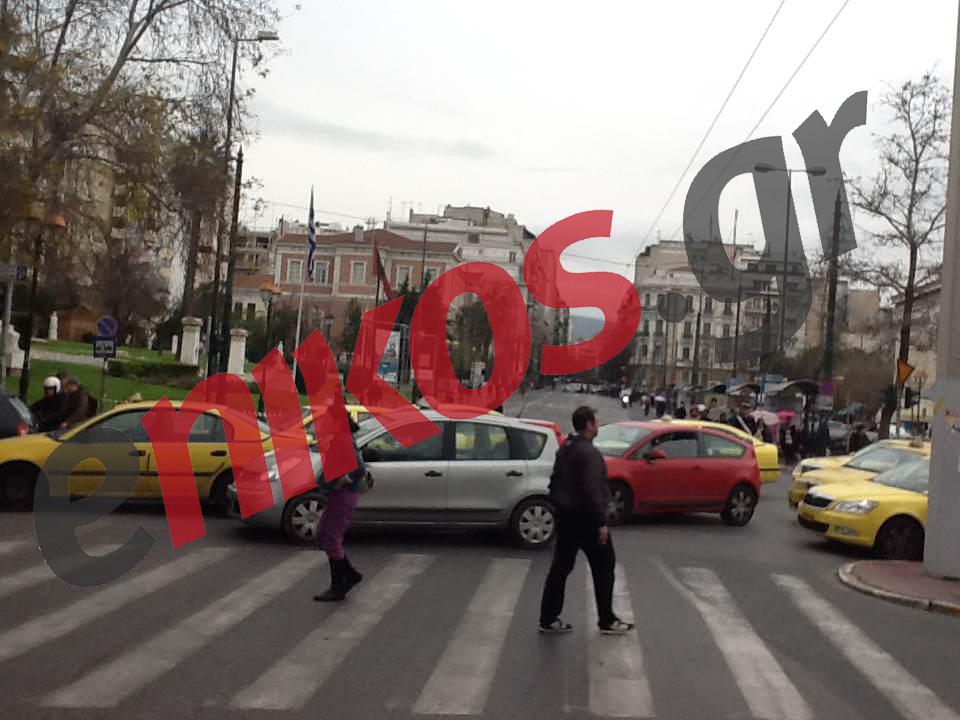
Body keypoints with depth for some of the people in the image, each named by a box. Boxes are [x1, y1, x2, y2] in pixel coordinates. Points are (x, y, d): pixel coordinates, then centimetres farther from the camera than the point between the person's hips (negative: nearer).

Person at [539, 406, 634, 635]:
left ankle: (548, 619, 13)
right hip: (585, 518, -9)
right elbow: (591, 490, -24)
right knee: (604, 567, 4)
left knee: (560, 567, 11)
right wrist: (601, 523, -21)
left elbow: (555, 482, 18)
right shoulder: (588, 453, -18)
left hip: (566, 516, 9)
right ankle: (607, 621, 11)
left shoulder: (564, 449, 12)